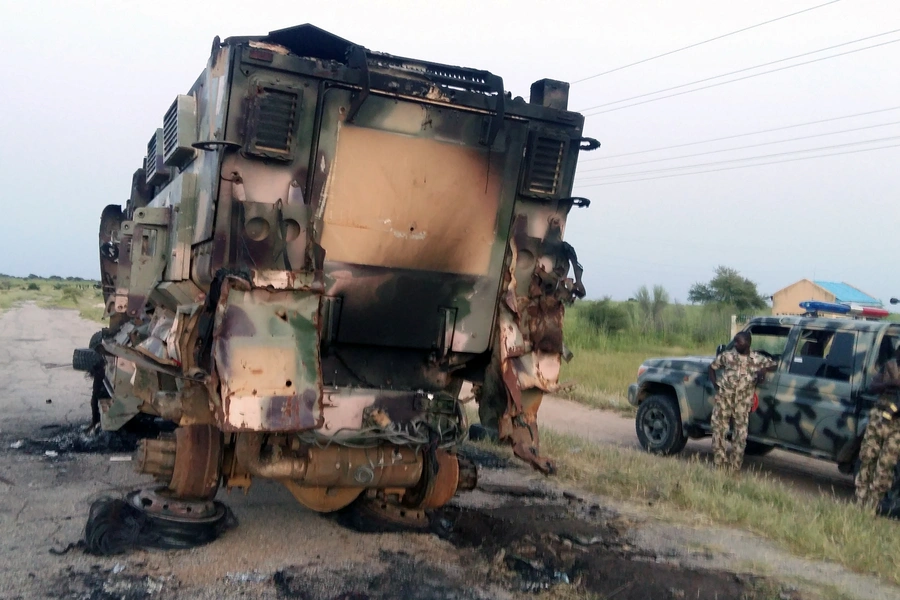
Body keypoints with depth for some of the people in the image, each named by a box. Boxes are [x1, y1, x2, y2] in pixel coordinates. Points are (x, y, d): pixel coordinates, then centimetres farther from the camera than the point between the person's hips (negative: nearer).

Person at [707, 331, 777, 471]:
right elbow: (712, 367, 13)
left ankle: (735, 467, 15)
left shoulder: (757, 359, 3)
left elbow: (775, 364, 12)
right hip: (724, 398, 0)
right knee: (719, 430, -2)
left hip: (743, 402, 0)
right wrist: (714, 382, -1)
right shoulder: (727, 355, 2)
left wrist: (765, 370, -8)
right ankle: (720, 464, 8)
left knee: (740, 435, 4)